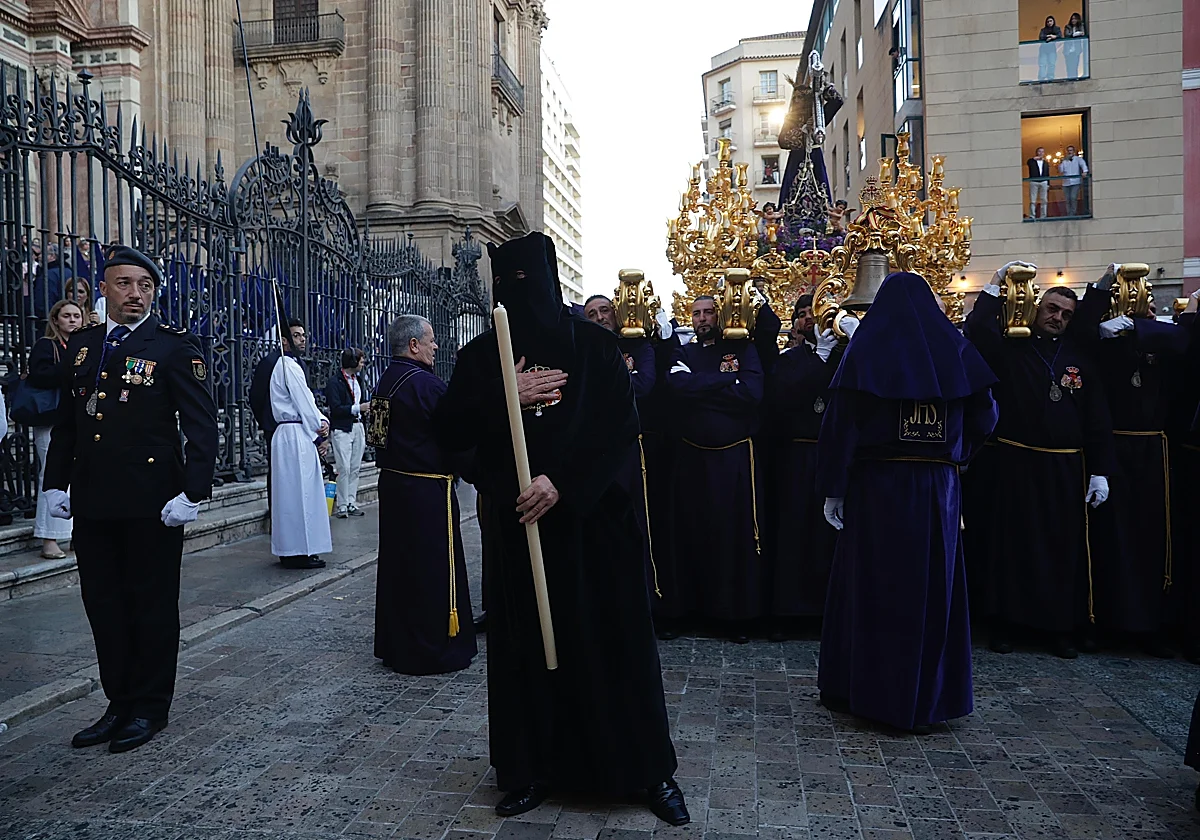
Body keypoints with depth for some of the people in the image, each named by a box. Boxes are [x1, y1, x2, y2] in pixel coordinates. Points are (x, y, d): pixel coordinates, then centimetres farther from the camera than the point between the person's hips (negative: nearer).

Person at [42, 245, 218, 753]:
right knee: (103, 605, 12)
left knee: (153, 605, 6)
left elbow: (201, 424, -10)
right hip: (92, 502, 6)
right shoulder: (81, 346, 12)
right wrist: (55, 483, 9)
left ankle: (149, 708, 21)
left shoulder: (175, 347, -5)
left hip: (152, 503, -5)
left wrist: (192, 493, -18)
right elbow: (66, 421, 17)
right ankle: (119, 704, 27)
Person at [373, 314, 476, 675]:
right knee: (434, 569, 1)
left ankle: (394, 643, 28)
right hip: (427, 491, -9)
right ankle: (436, 651, 10)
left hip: (392, 483, 9)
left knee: (397, 564, 16)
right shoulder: (425, 383, -18)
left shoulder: (386, 381, 10)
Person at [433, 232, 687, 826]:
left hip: (590, 517, -2)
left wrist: (562, 481, -19)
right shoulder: (481, 355, 5)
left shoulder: (593, 345, -1)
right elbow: (449, 432, 0)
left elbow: (622, 426, -8)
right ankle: (532, 770, 22)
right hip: (514, 524, 2)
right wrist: (506, 396, -15)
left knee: (613, 640, 4)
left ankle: (649, 769, 18)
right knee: (525, 647, 7)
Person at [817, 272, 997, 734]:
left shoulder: (866, 349, -5)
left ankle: (863, 687, 16)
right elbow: (984, 416, 5)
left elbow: (841, 421, -11)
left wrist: (832, 488, -8)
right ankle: (929, 697, 19)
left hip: (876, 485, -2)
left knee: (872, 583, 7)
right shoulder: (955, 349, 4)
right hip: (938, 487, 3)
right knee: (933, 584, 11)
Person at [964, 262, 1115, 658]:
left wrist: (1100, 472, 0)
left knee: (1064, 548, 7)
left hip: (1065, 469, 2)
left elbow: (1098, 419, 6)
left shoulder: (1080, 358, 8)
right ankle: (1005, 622, 16)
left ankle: (1061, 627, 20)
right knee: (1010, 544, 4)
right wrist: (996, 285, -14)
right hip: (1015, 463, -2)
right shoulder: (1010, 349, 2)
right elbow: (977, 329, -19)